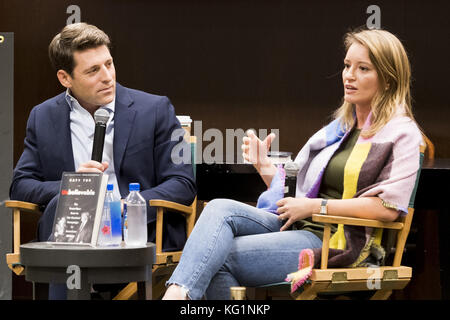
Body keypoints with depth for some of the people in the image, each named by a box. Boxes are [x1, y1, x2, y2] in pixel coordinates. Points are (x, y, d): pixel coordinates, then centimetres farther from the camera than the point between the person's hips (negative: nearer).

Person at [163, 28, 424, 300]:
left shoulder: (402, 134, 1)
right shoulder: (339, 128, 25)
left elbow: (388, 207, -14)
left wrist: (315, 206, -12)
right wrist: (265, 167, 8)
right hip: (298, 227, 7)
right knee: (220, 208, -22)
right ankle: (178, 293, -37)